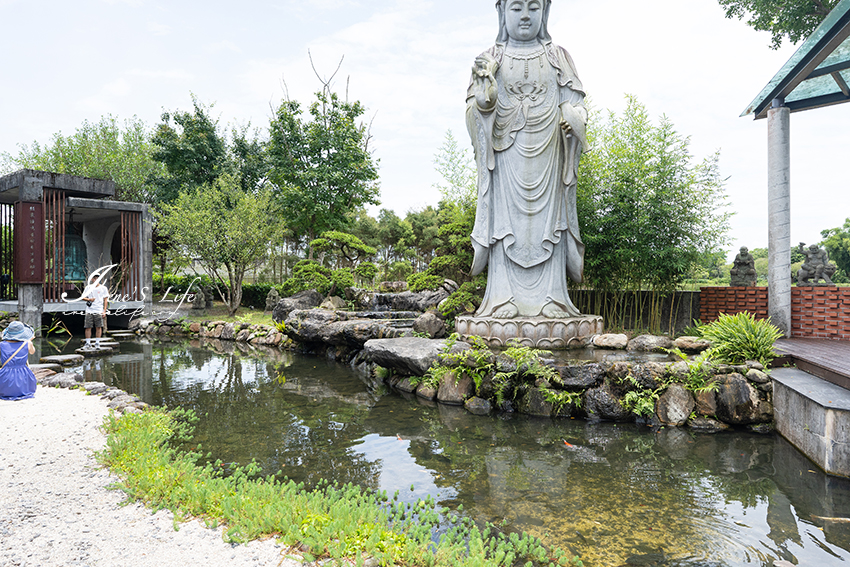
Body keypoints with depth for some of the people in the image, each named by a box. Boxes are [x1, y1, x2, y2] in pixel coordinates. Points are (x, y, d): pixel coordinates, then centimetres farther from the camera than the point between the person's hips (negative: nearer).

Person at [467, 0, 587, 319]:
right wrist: (483, 83, -16)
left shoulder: (557, 57, 13)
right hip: (507, 153, -1)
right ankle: (506, 298, -2)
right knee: (507, 218, -5)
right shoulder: (492, 59, 11)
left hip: (546, 153, 1)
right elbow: (478, 107, 3)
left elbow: (573, 101, 9)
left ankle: (549, 297, 1)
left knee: (546, 217, -3)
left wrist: (572, 118, -12)